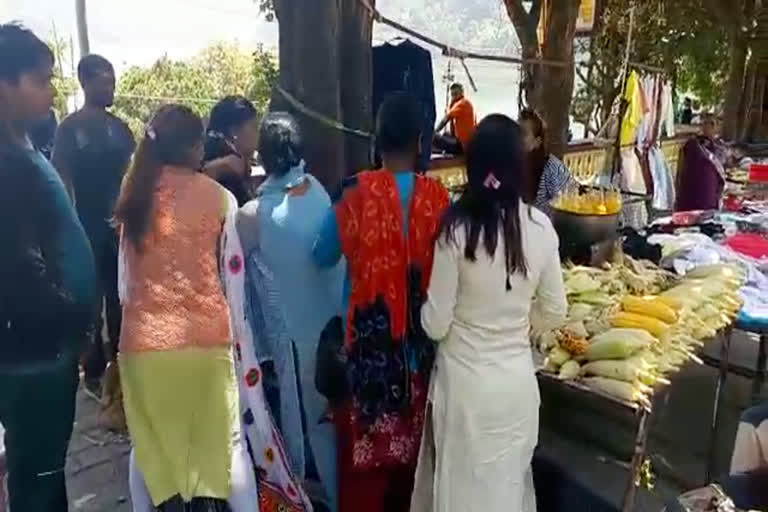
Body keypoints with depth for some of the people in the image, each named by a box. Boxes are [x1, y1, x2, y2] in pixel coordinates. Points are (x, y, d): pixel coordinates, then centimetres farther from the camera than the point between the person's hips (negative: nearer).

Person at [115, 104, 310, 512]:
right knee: (228, 442, 11)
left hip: (143, 337, 3)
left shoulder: (133, 193, 4)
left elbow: (124, 279, 7)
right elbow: (233, 279, 0)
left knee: (149, 445, 16)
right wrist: (234, 330, 12)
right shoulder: (218, 197, -3)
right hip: (207, 337, -2)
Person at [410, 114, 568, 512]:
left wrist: (425, 306, 8)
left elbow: (436, 324, -13)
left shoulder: (457, 228, -18)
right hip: (518, 380, 3)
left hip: (466, 383, -3)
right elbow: (554, 314, 2)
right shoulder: (540, 227, -8)